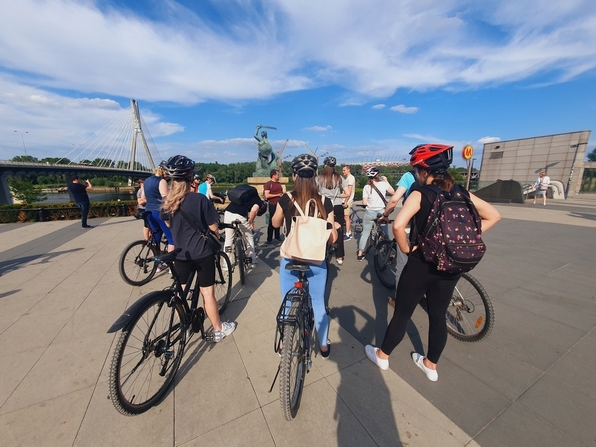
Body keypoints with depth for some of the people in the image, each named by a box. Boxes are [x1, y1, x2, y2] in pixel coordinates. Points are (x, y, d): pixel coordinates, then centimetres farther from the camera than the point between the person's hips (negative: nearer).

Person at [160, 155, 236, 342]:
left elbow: (168, 225, 13)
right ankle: (219, 330, 23)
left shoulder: (167, 202, -2)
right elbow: (213, 227, -11)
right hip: (203, 253, -4)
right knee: (207, 293, 7)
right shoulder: (200, 199, -17)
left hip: (180, 254, 4)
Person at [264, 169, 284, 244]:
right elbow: (267, 195, -17)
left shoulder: (279, 183, 16)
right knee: (271, 222, -1)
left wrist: (282, 194, 6)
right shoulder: (268, 184, -7)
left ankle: (277, 236, 24)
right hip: (273, 205, -6)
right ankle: (269, 239, 9)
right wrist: (277, 195, -16)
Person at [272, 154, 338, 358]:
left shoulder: (286, 200, -12)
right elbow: (332, 238, -6)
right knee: (318, 304, 21)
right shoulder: (324, 201, -10)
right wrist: (334, 226, 14)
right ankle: (324, 346, 41)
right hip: (316, 262, 1)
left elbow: (275, 223, 8)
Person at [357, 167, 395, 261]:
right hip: (382, 212, 0)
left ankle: (360, 254, 15)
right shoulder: (384, 184, -7)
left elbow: (364, 203, -9)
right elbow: (393, 192, 9)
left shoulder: (367, 187, -7)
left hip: (370, 212, 0)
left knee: (365, 233, 9)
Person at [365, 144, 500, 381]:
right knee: (438, 316, 19)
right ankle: (431, 365, 39)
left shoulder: (420, 194, -15)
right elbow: (492, 215, 9)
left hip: (422, 264, -5)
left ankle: (382, 355, 32)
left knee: (402, 313, 11)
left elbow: (398, 225, -30)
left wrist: (406, 248, -13)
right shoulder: (459, 192, 2)